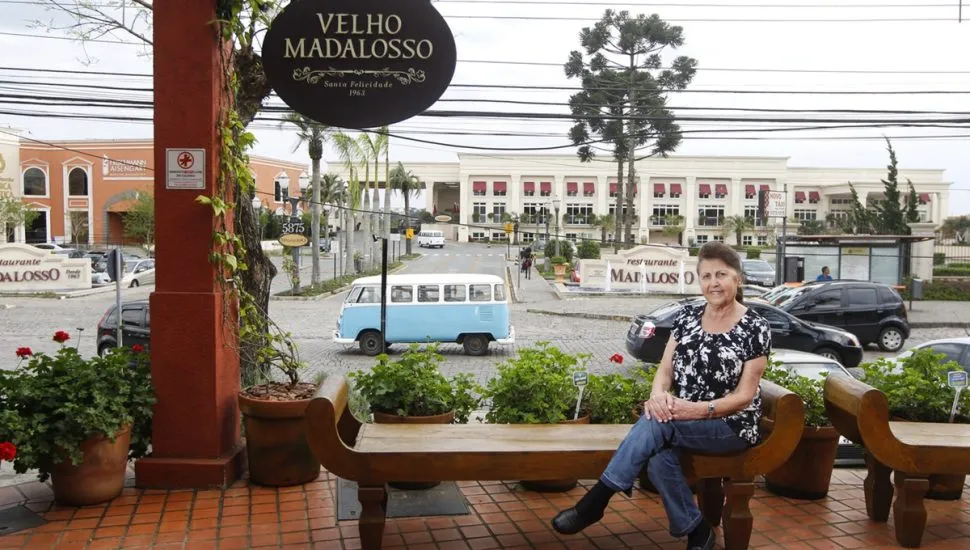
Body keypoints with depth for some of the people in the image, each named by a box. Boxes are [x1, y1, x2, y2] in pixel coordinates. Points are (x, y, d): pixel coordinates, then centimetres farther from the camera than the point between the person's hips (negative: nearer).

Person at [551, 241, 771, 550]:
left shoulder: (755, 328, -7)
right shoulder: (687, 316, 6)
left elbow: (745, 395, -9)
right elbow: (665, 370, 4)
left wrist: (700, 409, -25)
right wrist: (658, 395, -20)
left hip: (731, 425, -4)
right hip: (680, 420, 4)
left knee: (655, 421, -33)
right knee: (659, 457, -32)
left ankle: (594, 501, -26)